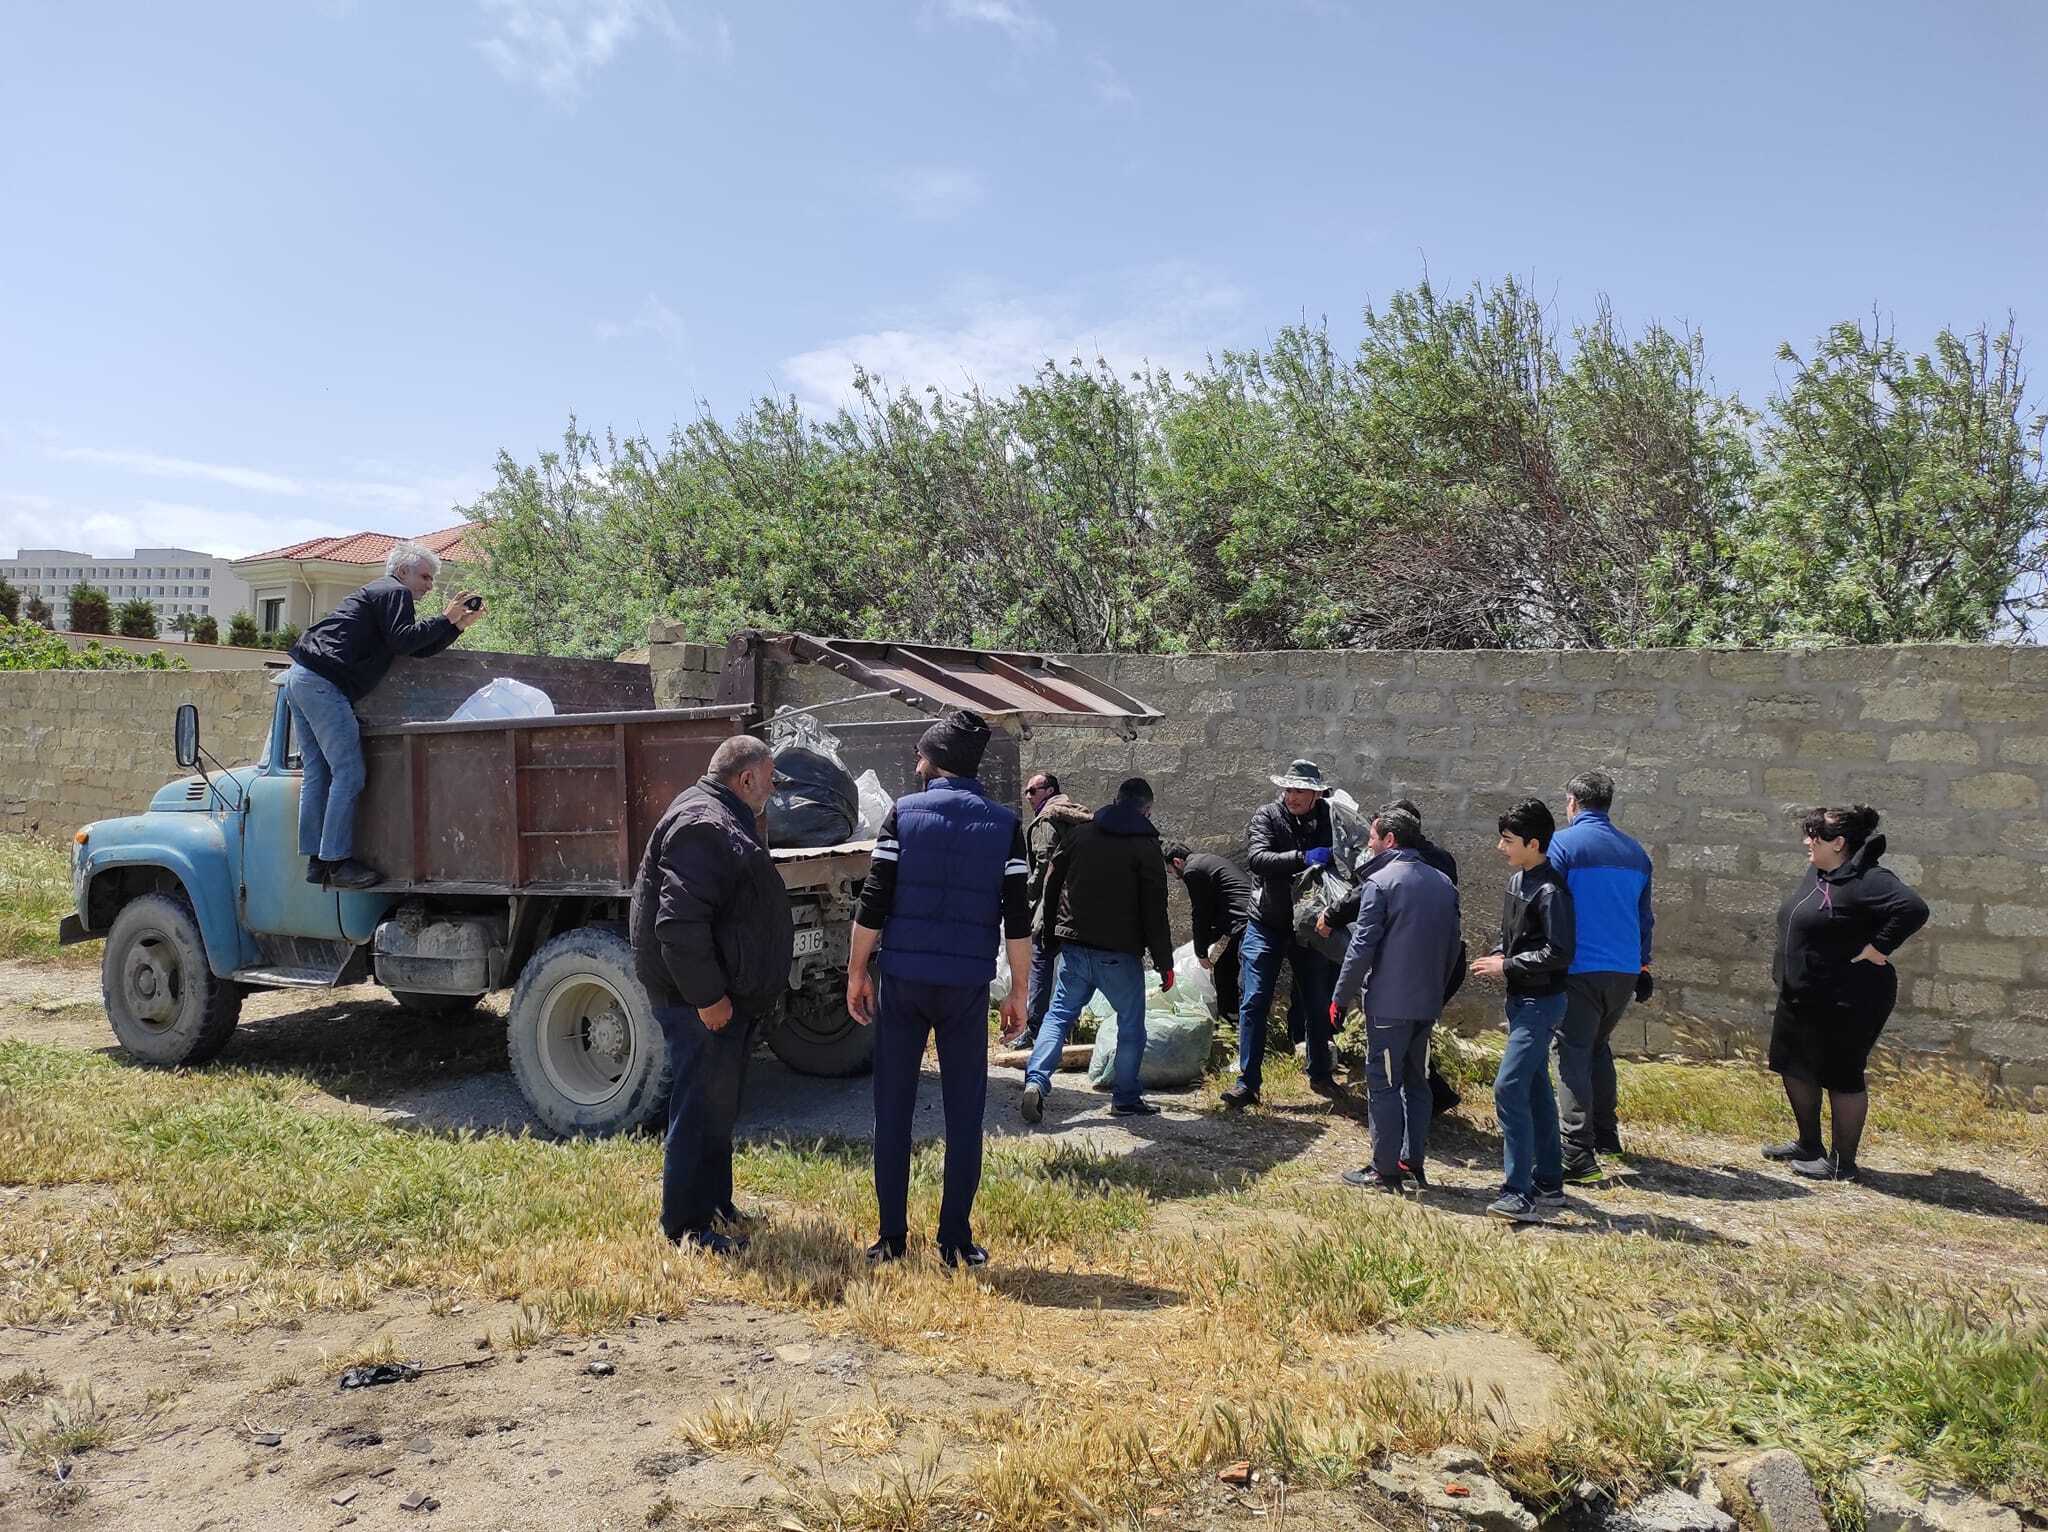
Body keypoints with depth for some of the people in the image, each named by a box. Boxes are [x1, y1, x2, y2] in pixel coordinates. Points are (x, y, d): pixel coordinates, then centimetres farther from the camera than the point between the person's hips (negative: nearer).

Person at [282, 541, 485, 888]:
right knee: (349, 774, -11)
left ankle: (316, 860, 10)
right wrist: (446, 620, -9)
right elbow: (402, 641, -15)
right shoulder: (394, 592, -1)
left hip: (299, 678, 11)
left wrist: (459, 624, 15)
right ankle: (337, 862, -13)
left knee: (318, 773, 9)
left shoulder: (377, 594, 29)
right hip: (323, 681, -11)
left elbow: (420, 650, 21)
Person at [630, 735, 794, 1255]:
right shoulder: (703, 827, -20)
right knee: (702, 1109, -4)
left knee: (718, 1108, 19)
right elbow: (680, 923, -27)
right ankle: (687, 1227, 6)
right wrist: (706, 997, -24)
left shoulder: (724, 820, 16)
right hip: (703, 1000, -11)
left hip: (729, 996, 11)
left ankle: (716, 1206, 31)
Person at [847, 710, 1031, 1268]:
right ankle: (956, 1241, 11)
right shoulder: (1004, 824, 3)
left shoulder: (904, 813, 0)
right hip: (968, 986, 0)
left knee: (893, 1110, 9)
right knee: (964, 1115, 9)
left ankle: (892, 1236, 13)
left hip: (903, 980, 0)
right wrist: (1019, 991, 6)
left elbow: (873, 903, -4)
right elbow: (1017, 919, -1)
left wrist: (857, 973, 5)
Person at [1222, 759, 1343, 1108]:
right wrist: (1303, 857, -36)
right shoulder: (1267, 816, -10)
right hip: (1267, 925, -2)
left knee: (1317, 1004, 13)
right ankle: (1248, 1082, 2)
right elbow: (1257, 858, -25)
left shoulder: (1330, 819, -3)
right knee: (1253, 1003, -5)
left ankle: (1320, 1075, 31)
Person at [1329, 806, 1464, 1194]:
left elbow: (1361, 947, -14)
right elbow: (1454, 944, 15)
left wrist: (1341, 998, -6)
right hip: (1428, 1002, 7)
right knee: (1416, 1082, 16)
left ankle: (1385, 1170, 3)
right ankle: (1413, 1163, 20)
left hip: (1388, 1002, -7)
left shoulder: (1380, 882, -12)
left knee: (1384, 1084, 0)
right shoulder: (1444, 883, 10)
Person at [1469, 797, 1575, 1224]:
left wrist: (1507, 967, -17)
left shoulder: (1550, 891, -18)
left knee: (1508, 1088, -15)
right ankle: (1549, 1184, 24)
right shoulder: (1517, 880, 11)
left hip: (1541, 1001, -10)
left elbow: (1559, 953, -22)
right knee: (1535, 1091, 15)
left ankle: (1520, 1194, -12)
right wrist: (1498, 956, 4)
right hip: (1521, 998, 10)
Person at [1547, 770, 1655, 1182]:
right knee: (1598, 1047, 23)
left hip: (1579, 967, -6)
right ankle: (1605, 1135, 29)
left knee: (1573, 1056, -4)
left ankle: (1579, 1158, -8)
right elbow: (1644, 917, 18)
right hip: (1625, 970, 6)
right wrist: (1643, 966, 26)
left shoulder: (1562, 844, -7)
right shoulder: (1635, 851, 12)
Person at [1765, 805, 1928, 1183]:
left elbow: (1913, 909, -34)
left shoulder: (1868, 880, -21)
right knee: (1795, 1067, 18)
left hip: (1847, 1003, -10)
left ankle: (1843, 1162, 15)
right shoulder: (1819, 875, 8)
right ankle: (1809, 1145, 33)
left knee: (1842, 1077, 2)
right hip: (1800, 997, 10)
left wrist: (1878, 947, -27)